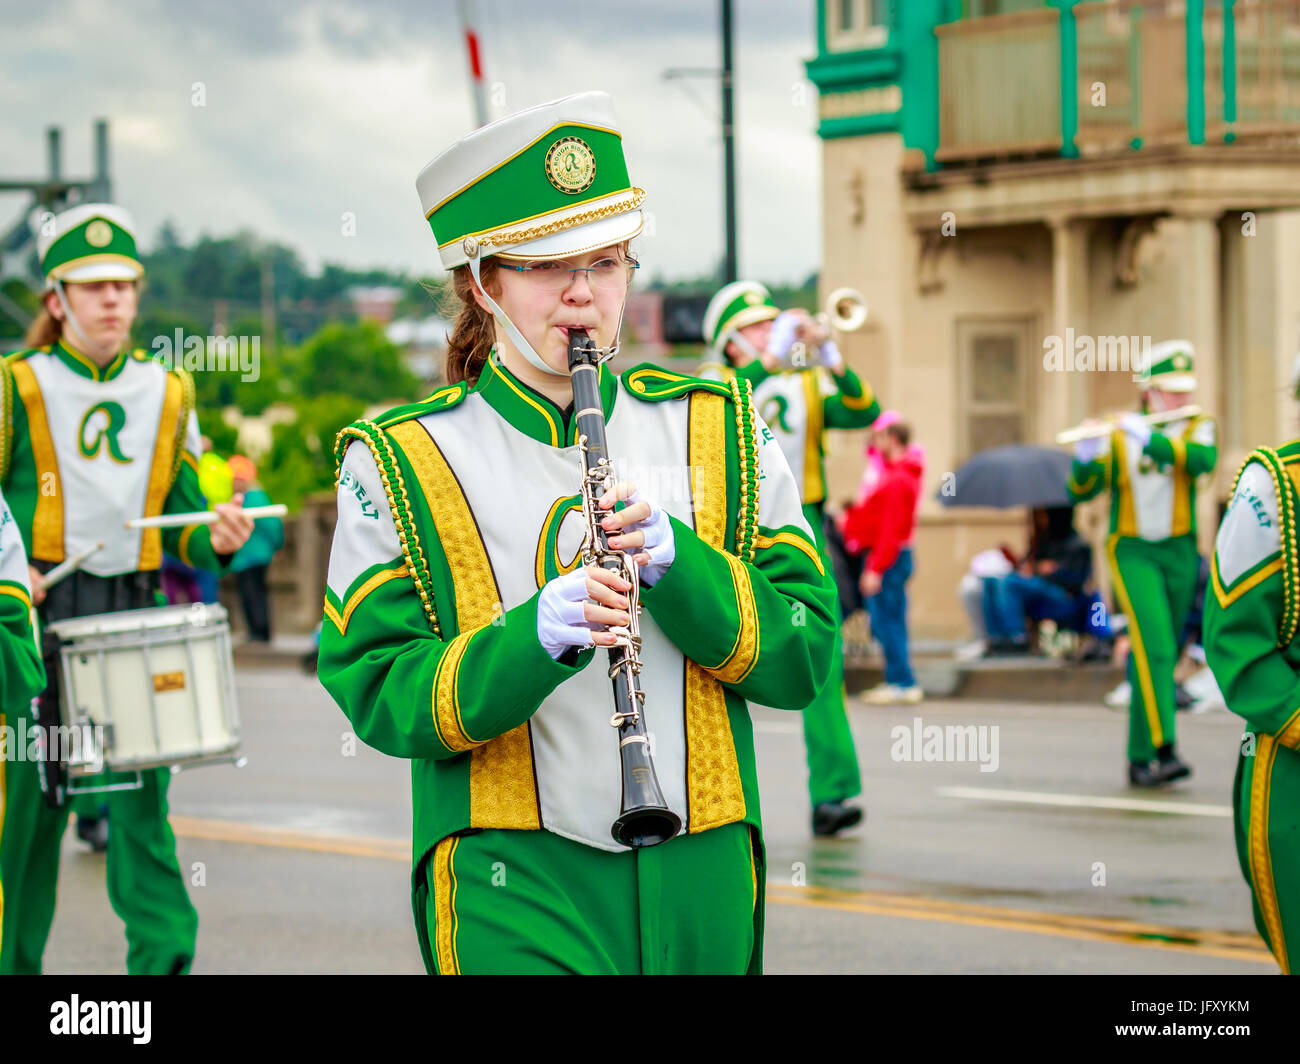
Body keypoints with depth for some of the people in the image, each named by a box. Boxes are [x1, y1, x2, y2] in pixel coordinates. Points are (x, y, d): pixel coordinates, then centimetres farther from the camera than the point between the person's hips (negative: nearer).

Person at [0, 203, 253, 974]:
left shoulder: (167, 395, 13)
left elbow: (183, 518, 18)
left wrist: (216, 540, -4)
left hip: (134, 614, 2)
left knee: (142, 794, -7)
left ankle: (162, 955, -8)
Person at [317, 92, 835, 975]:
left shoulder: (718, 429, 10)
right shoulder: (399, 461, 2)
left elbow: (806, 655, 4)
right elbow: (379, 697, -5)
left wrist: (674, 560, -12)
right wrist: (537, 635, -21)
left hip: (701, 877, 3)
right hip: (514, 887, -3)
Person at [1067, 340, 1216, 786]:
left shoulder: (1197, 427, 4)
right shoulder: (1118, 436, -2)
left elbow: (1204, 459, -20)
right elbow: (1080, 491, -7)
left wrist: (1149, 438, -30)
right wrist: (1086, 456, -28)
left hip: (1180, 553, 3)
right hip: (1133, 552, -3)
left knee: (1162, 657, 7)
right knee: (1155, 647, -19)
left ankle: (1140, 757, 16)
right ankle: (1163, 749, -27)